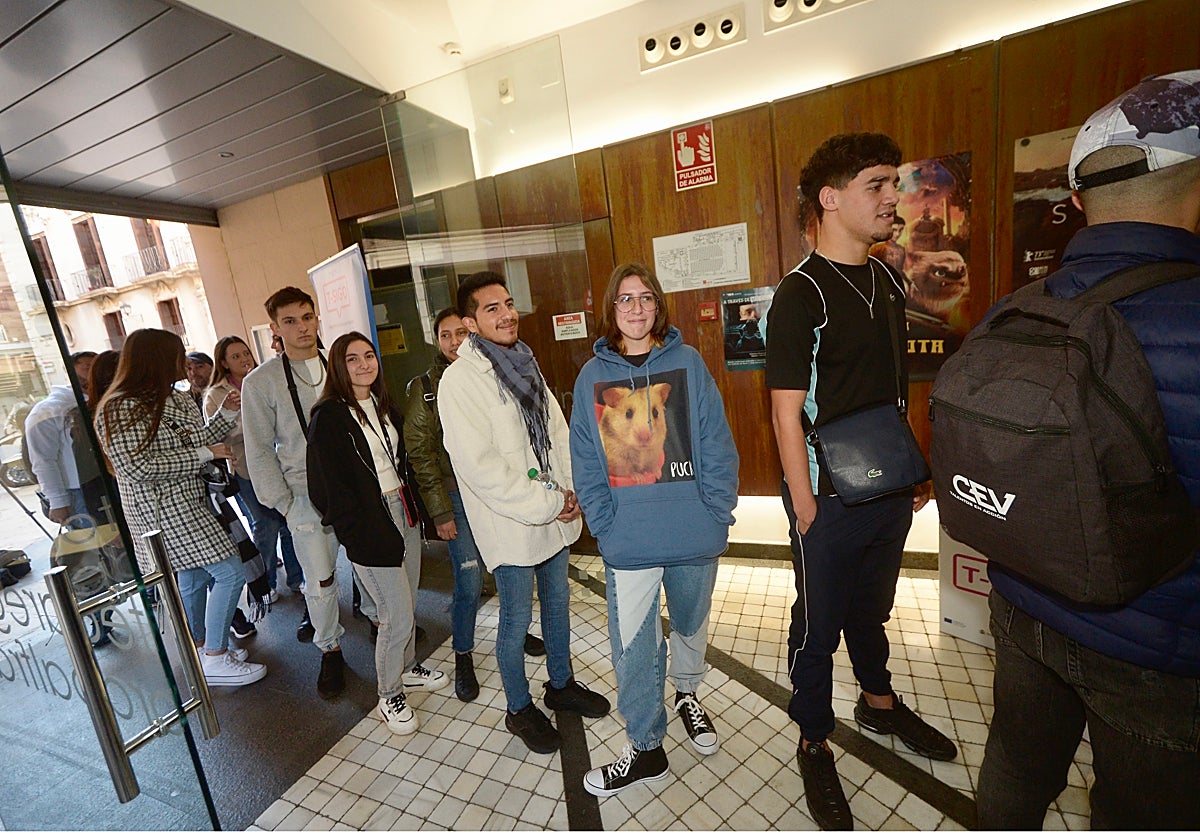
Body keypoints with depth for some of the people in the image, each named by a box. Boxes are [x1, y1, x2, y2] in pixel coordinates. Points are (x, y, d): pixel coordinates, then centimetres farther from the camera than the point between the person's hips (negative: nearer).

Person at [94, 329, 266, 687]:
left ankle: (202, 651, 34)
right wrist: (204, 454, -20)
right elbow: (138, 467, -23)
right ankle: (215, 659, 2)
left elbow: (195, 441, 15)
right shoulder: (122, 408, -17)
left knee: (193, 579, 18)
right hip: (162, 510, -9)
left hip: (189, 505, 9)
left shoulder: (175, 399, 9)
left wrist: (226, 414, 5)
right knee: (230, 572, -11)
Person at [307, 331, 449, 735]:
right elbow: (330, 487, -13)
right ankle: (389, 694, 22)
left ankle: (407, 668, 40)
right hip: (370, 524, -7)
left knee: (408, 605, 18)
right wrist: (359, 534, -14)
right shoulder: (329, 417, -12)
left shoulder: (383, 405, 10)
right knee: (397, 617, -1)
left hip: (404, 511, 7)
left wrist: (415, 508, 9)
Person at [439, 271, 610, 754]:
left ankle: (561, 684, 45)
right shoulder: (460, 379, -16)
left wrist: (569, 491, -5)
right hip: (511, 524, -7)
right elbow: (480, 466, -22)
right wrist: (548, 503, -18)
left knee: (558, 603, 21)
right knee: (517, 620, 10)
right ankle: (520, 710, 35)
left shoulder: (525, 364, 8)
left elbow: (556, 431, 9)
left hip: (555, 515, 7)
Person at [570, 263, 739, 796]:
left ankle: (687, 695, 53)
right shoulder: (592, 376, 0)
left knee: (692, 625, 23)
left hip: (696, 535, 1)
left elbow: (717, 445, -3)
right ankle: (645, 749, 32)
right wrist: (605, 526, -9)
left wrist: (717, 513, -9)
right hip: (628, 545, 0)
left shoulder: (688, 363, -2)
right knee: (633, 646, 7)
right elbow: (586, 464, -2)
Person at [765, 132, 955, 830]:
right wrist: (807, 510, -16)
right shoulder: (802, 294, -15)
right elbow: (787, 415, -17)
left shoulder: (889, 282, 7)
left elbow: (892, 390, 14)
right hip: (831, 499, -7)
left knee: (872, 605, 26)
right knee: (819, 625, 10)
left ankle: (878, 702, 50)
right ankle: (815, 745, 33)